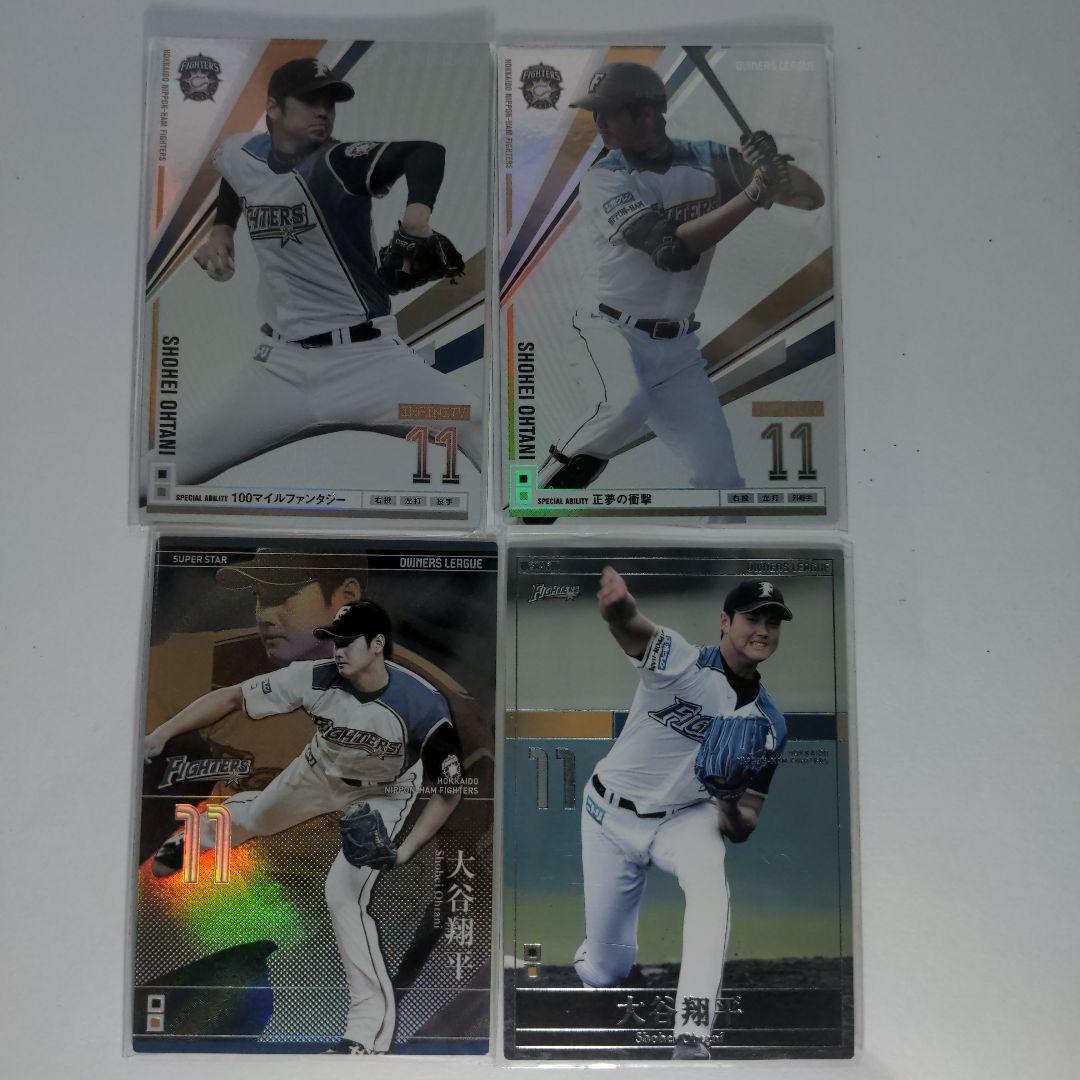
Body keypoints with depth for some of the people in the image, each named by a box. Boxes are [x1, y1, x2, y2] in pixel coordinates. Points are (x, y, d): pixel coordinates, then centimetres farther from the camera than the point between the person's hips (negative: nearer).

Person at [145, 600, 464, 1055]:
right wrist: (159, 735, -32)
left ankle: (371, 1022, -2)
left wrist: (404, 851, -33)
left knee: (344, 895, -17)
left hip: (383, 794, -3)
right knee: (257, 817, 25)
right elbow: (231, 696, -26)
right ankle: (196, 836, 61)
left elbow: (449, 790, -26)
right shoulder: (316, 678, -32)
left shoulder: (424, 706, -38)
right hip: (323, 770, 4)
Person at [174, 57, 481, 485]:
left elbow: (425, 149, -30)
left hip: (367, 357, -4)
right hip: (278, 366, 5)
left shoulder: (336, 163, -12)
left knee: (476, 426, -25)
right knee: (172, 466, 5)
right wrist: (222, 228, 15)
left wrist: (418, 205, -49)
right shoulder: (238, 153, 5)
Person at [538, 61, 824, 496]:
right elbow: (671, 249, -23)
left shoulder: (708, 160, 0)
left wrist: (774, 165, -23)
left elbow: (812, 197, -2)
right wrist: (752, 194, -26)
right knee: (627, 404, -35)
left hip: (679, 348, 3)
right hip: (614, 329, -3)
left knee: (719, 473, -2)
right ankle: (545, 486, -13)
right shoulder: (602, 180, -9)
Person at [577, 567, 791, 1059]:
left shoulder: (770, 725, -7)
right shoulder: (682, 660, -21)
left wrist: (732, 809, -28)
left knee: (710, 882, -33)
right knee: (605, 971, 7)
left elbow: (742, 829, -3)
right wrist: (618, 606, -72)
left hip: (685, 818, 2)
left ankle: (692, 1039, -28)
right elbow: (632, 628, -46)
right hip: (611, 815, -2)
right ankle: (592, 955, 46)